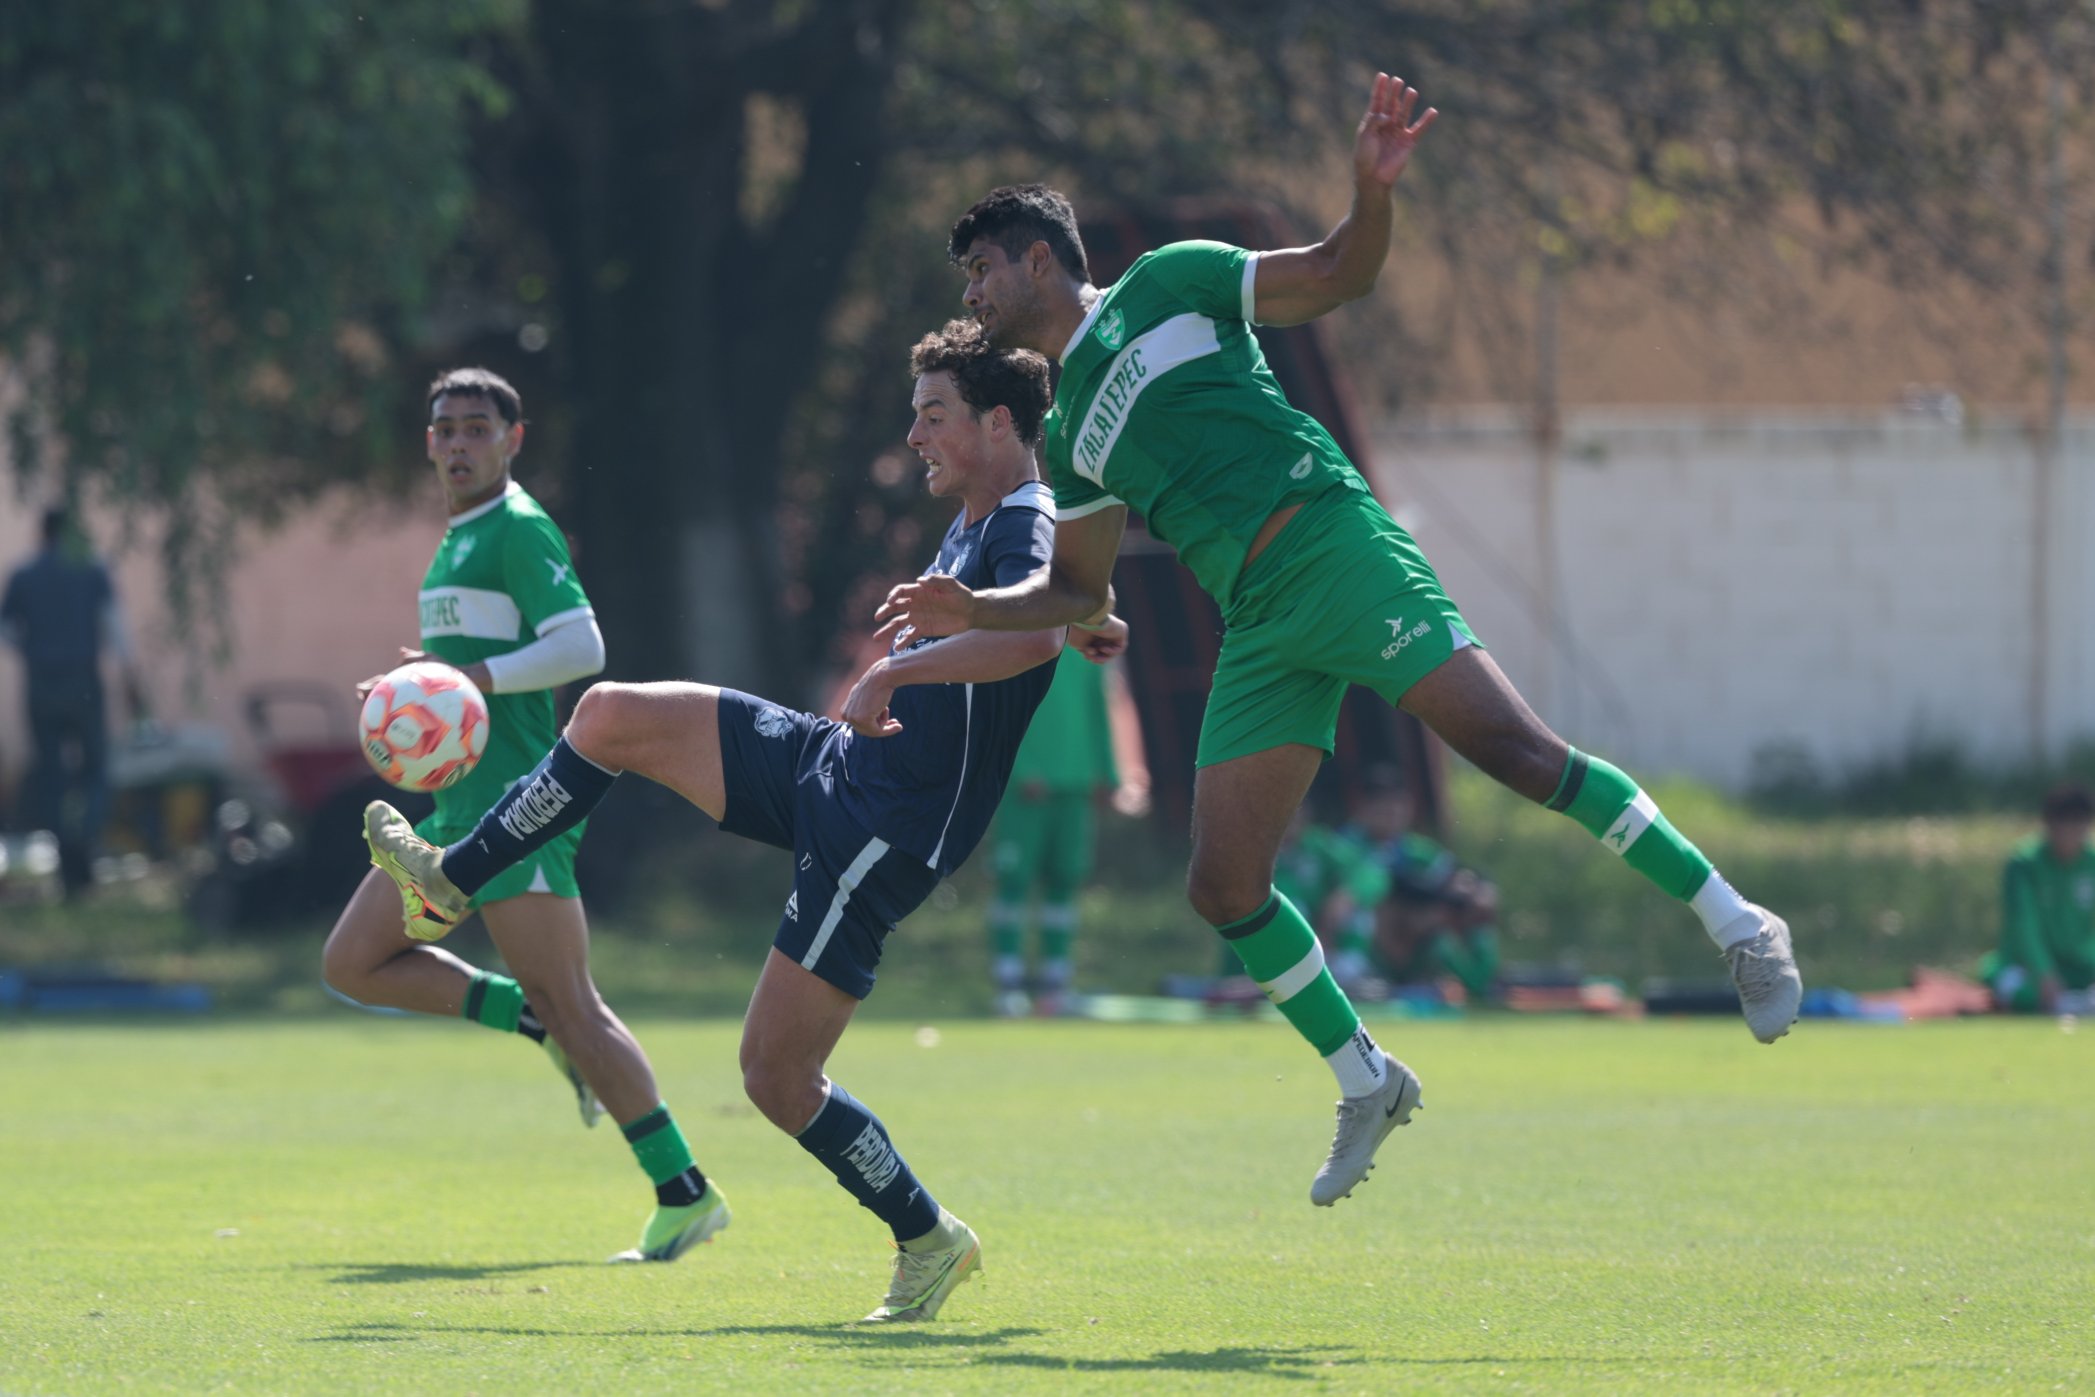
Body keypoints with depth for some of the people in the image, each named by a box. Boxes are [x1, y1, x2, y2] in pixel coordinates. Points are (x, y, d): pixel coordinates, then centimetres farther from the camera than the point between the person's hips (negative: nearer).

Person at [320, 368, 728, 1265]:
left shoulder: (520, 530, -9)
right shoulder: (457, 539, 19)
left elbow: (581, 648, -19)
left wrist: (468, 677, -21)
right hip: (459, 800, 10)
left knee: (570, 1004, -12)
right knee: (354, 965, 7)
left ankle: (685, 1193, -8)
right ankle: (538, 1023, 13)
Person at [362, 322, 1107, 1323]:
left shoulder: (1024, 529, -17)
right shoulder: (973, 528, 12)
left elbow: (1035, 633, -41)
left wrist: (895, 673, -42)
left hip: (883, 832, -9)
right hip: (831, 763, 9)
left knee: (776, 1073, -9)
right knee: (611, 716, 4)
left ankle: (928, 1241, 9)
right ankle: (448, 883, 17)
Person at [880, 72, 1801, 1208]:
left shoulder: (1165, 286, 8)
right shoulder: (1067, 431, 24)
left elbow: (1336, 274, 6)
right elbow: (1079, 588, 28)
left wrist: (1372, 189, -13)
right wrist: (976, 611, 12)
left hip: (1332, 548, -7)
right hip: (1259, 631, 7)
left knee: (1512, 749, -21)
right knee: (1223, 888, -3)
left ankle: (1739, 930, -16)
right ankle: (1366, 1086, 12)